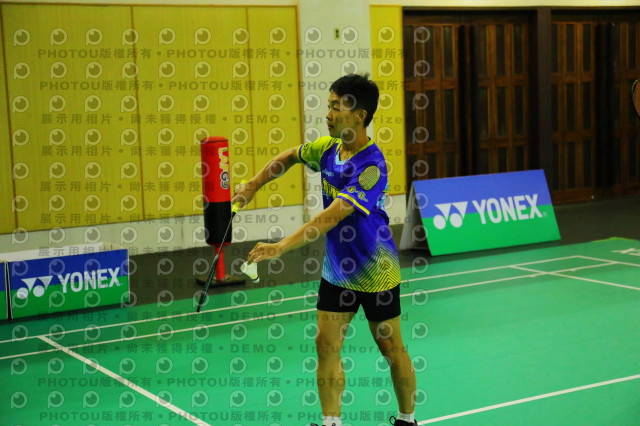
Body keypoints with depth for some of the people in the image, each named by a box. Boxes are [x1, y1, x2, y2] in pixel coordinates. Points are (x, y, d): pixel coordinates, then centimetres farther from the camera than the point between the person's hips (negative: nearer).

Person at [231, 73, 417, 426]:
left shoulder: (371, 166, -27)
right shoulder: (327, 148, -2)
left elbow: (332, 216, -33)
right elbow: (290, 157, 19)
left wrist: (280, 248, -38)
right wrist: (252, 186, 7)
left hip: (374, 274, -7)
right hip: (336, 270, 7)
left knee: (392, 349, 8)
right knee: (326, 344, 3)